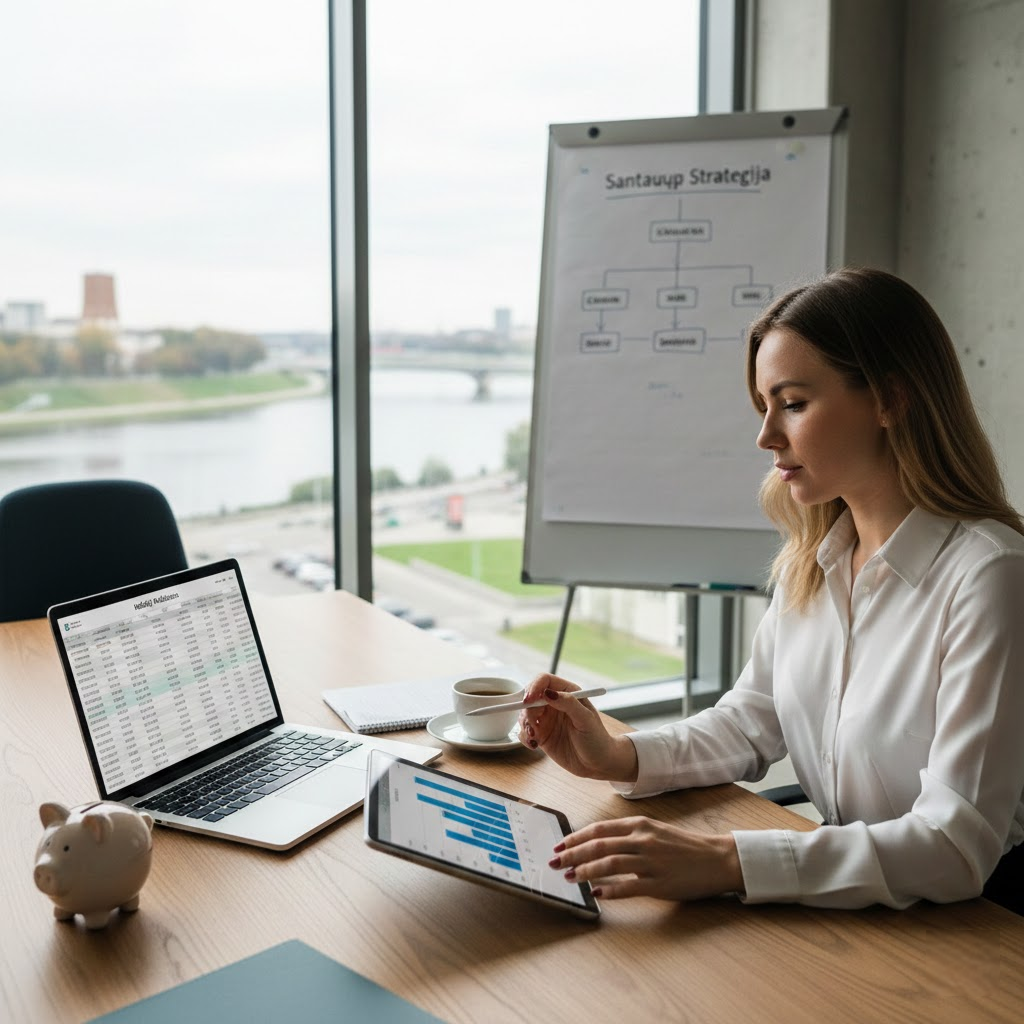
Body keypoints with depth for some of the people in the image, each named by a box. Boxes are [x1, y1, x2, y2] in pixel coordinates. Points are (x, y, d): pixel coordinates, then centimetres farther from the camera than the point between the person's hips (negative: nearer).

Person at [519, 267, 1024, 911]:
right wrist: (619, 757, -6)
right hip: (836, 897, 6)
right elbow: (752, 722, 12)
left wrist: (724, 863, -34)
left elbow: (958, 846, -25)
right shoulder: (812, 560, 4)